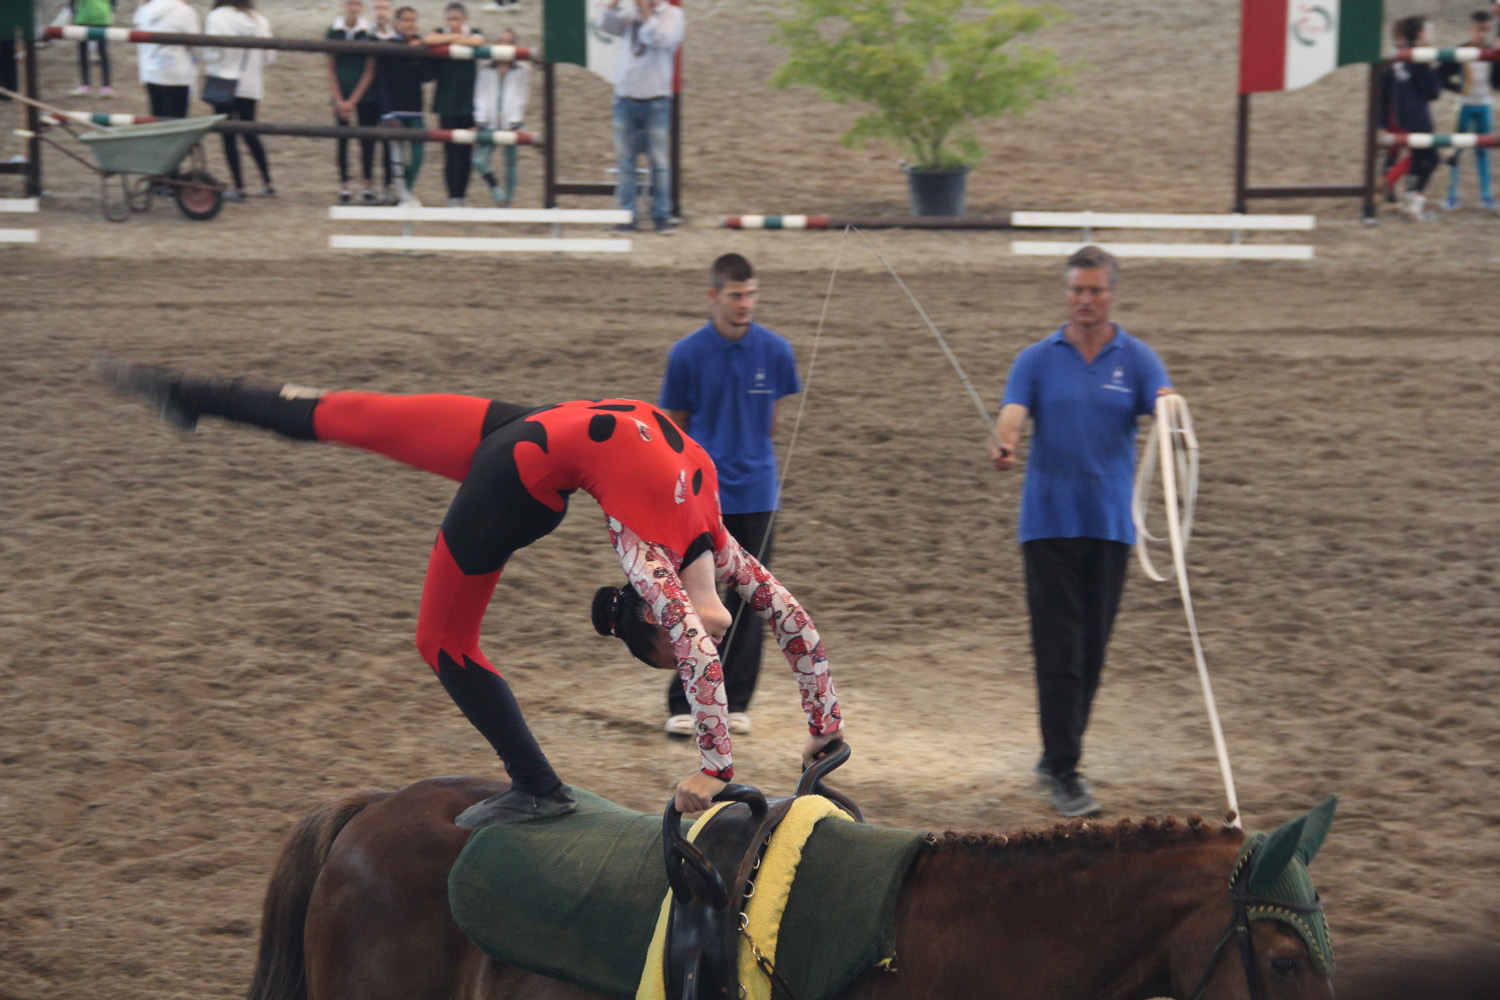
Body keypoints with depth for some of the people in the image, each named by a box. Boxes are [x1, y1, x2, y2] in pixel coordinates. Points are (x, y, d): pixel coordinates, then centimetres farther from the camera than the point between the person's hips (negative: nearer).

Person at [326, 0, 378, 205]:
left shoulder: (368, 33, -3)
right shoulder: (334, 32, 1)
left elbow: (369, 71, -3)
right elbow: (331, 69, 4)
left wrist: (352, 101, -8)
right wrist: (338, 100, -4)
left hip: (364, 95, -1)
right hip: (341, 95, 1)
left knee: (367, 140, -1)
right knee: (342, 139, 0)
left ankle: (368, 187, 8)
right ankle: (344, 187, 5)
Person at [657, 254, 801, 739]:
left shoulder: (776, 351, -1)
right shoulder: (686, 354, -5)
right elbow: (673, 429, 4)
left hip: (756, 494, 2)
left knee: (749, 600, 6)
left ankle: (736, 703, 16)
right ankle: (683, 704, 5)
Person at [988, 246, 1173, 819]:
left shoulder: (1136, 359, 5)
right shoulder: (1037, 360, 4)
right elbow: (1013, 413, -11)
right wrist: (1004, 446, -35)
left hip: (1110, 523, 2)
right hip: (1050, 520, -2)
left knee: (1093, 649, 8)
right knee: (1059, 649, -7)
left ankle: (1058, 756, 24)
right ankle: (1064, 772, -6)